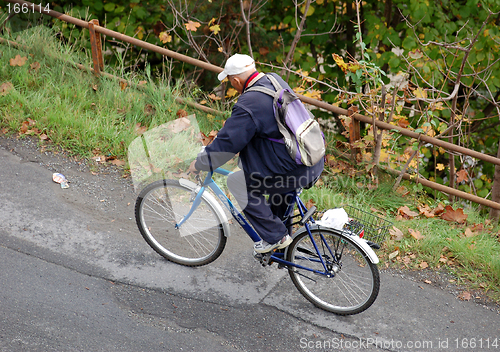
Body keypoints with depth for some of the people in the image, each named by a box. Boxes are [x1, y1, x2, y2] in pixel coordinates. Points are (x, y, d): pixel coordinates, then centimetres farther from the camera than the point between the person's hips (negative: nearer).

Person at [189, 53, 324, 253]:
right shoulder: (276, 80, 8)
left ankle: (275, 236, 9)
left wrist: (199, 164, 2)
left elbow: (227, 143, -14)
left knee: (236, 182, 5)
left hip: (297, 172, -9)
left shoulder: (249, 105, -19)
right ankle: (283, 227, 39)